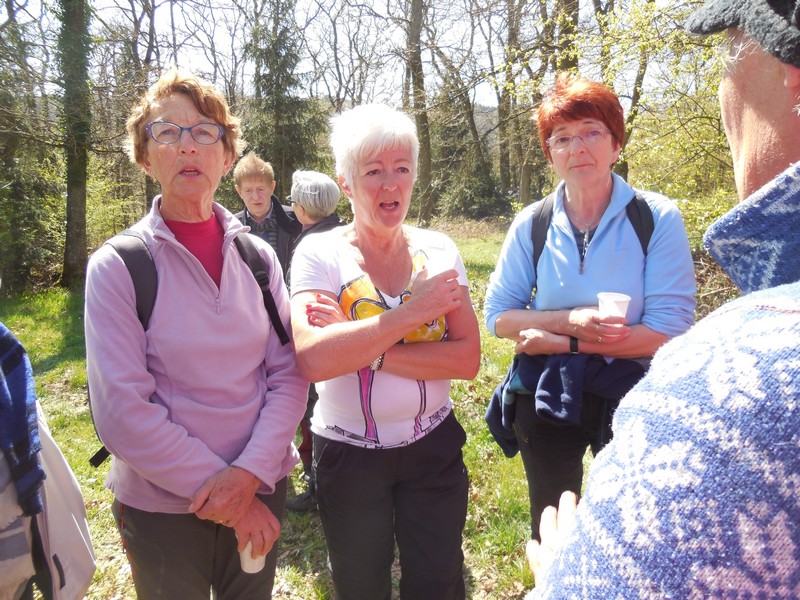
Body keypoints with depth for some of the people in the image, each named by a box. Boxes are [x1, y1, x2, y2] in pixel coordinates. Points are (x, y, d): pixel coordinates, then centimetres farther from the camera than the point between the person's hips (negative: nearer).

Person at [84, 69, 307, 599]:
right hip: (161, 507, -3)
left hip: (261, 492, 3)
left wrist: (250, 474, -17)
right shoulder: (117, 267, -11)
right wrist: (223, 499, -15)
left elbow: (288, 374, -4)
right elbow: (123, 412, -15)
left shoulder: (258, 257, -1)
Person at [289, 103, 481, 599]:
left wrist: (364, 346, -21)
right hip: (349, 453, -1)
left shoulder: (438, 250, -3)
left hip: (434, 447, 2)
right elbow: (312, 359, -28)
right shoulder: (320, 253, -11)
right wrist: (413, 311, -26)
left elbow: (468, 358, -12)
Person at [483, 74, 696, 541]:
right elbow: (498, 316, -4)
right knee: (550, 531, 22)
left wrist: (561, 341, -21)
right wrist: (570, 319, -21)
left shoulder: (657, 218, -13)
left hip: (630, 398, -1)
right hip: (547, 398, 2)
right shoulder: (532, 223, -6)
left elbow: (670, 331, -18)